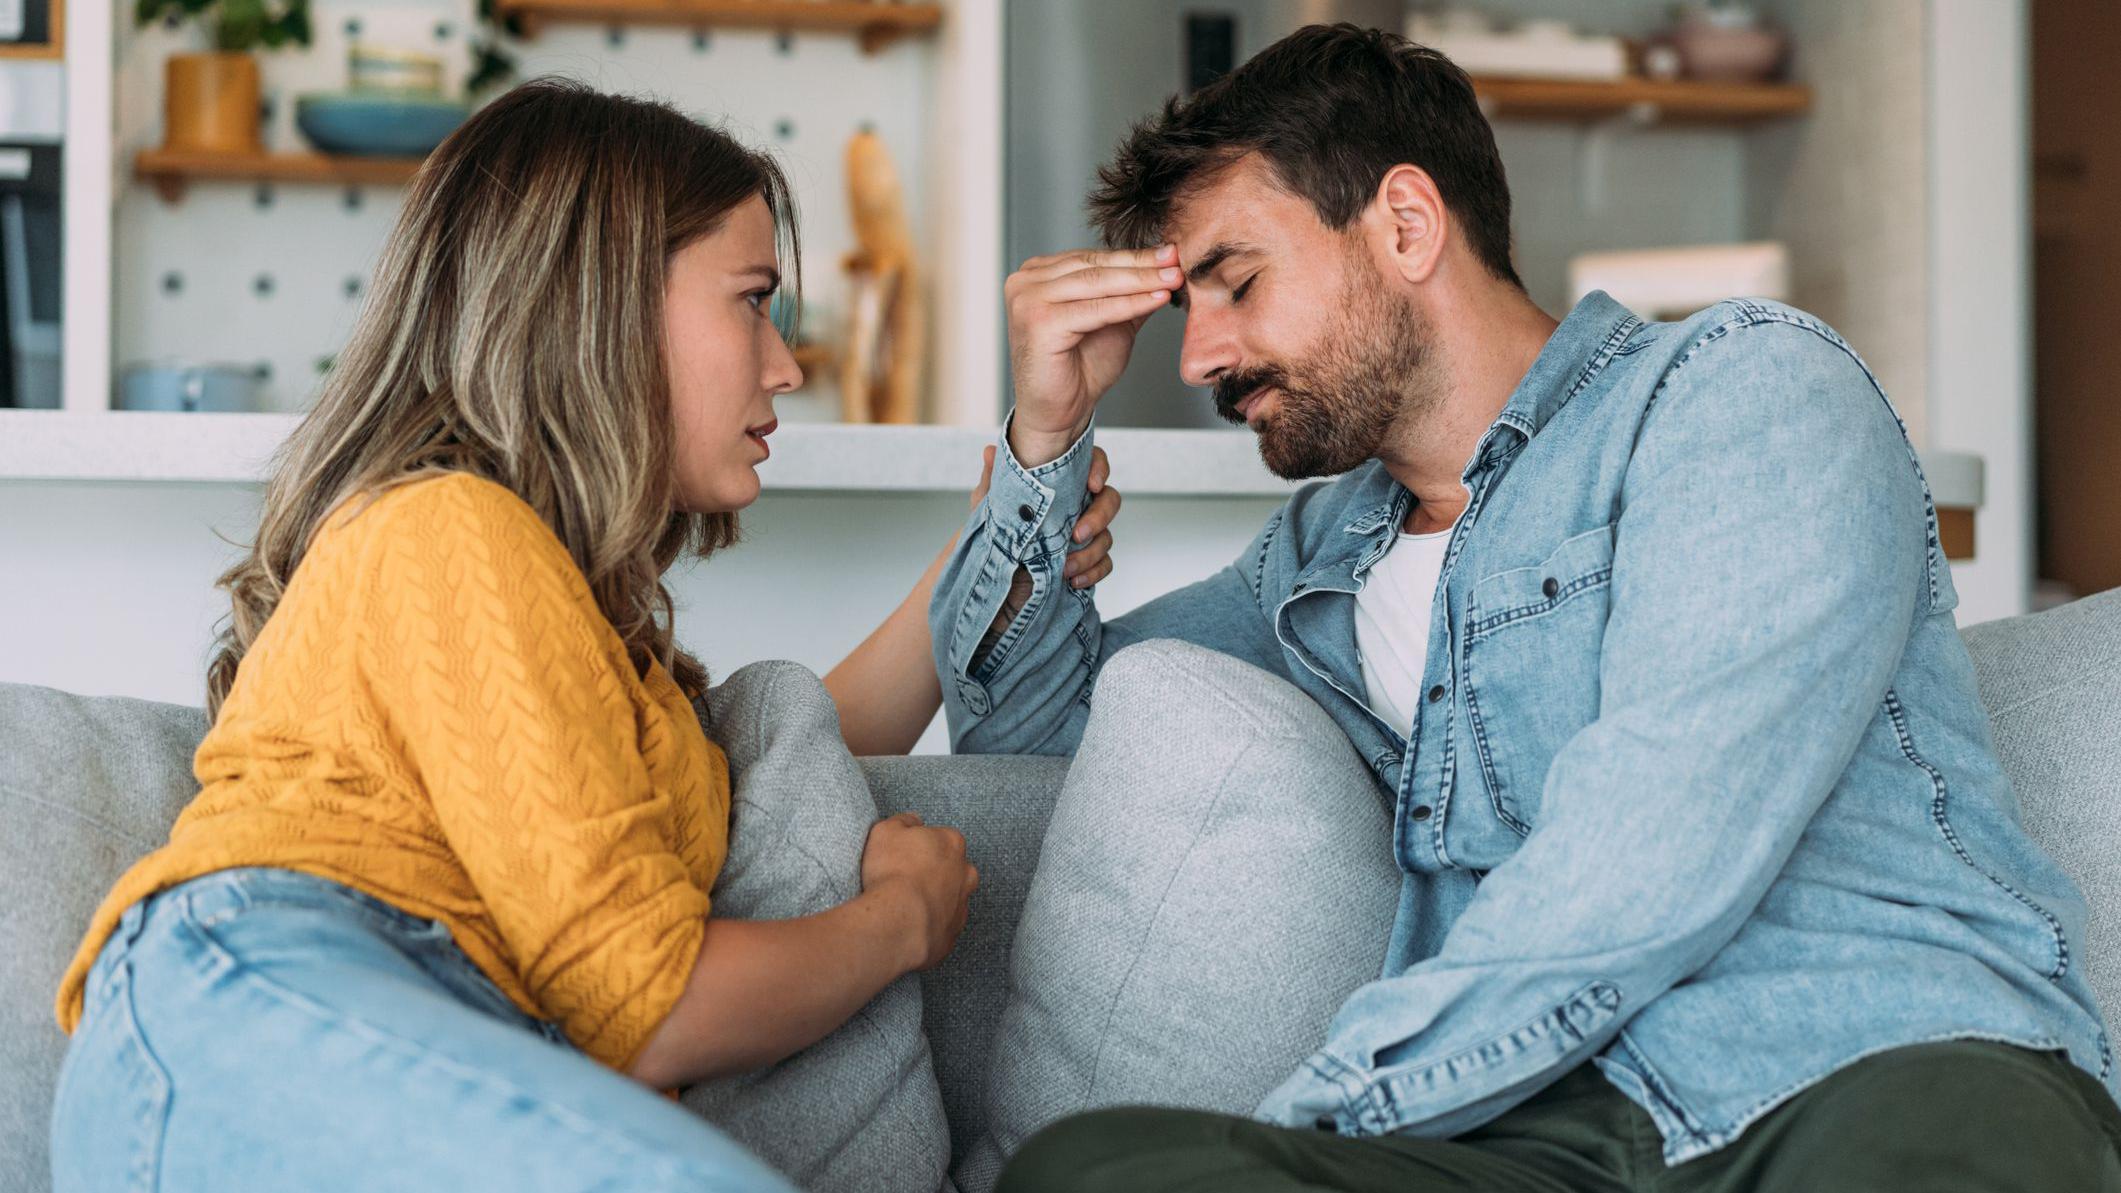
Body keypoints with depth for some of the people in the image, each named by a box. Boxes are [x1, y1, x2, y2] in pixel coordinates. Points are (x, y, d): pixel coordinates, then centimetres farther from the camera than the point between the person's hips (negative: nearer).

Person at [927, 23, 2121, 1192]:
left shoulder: (1749, 385, 3)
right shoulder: (1324, 557, 27)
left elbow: (1644, 879, -11)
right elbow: (1028, 721, 38)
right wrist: (1048, 431, 22)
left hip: (1907, 1067, -6)